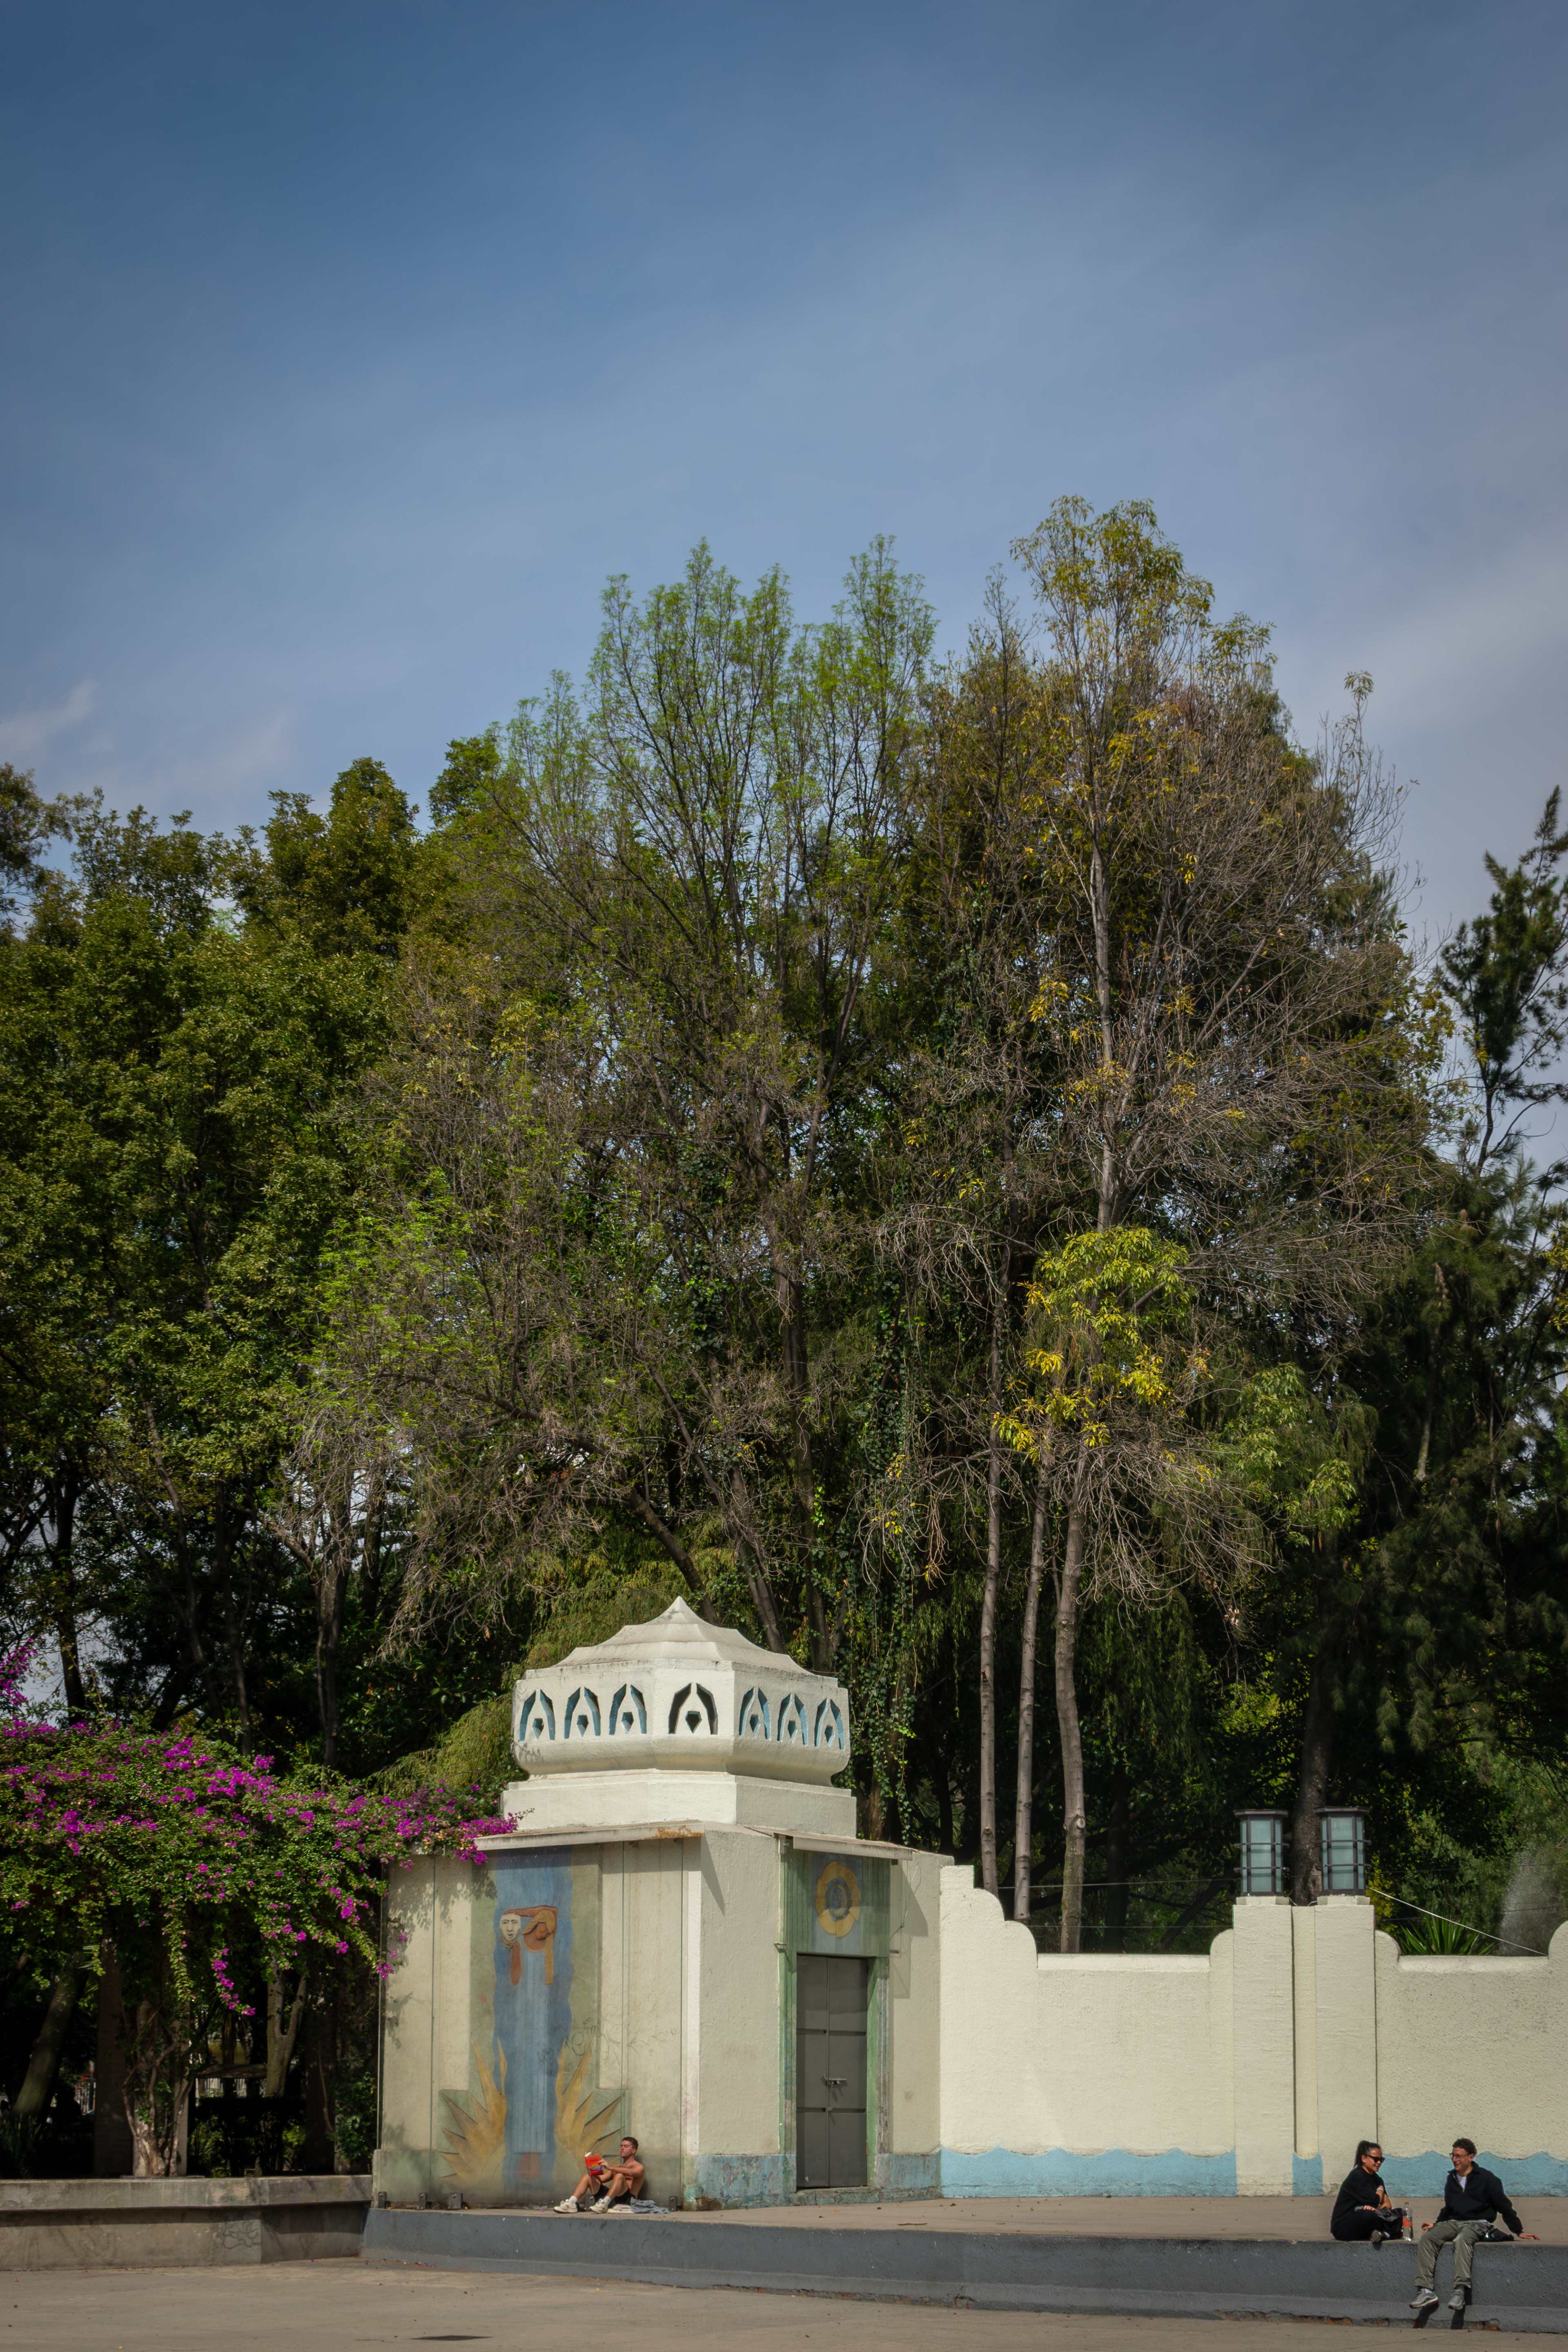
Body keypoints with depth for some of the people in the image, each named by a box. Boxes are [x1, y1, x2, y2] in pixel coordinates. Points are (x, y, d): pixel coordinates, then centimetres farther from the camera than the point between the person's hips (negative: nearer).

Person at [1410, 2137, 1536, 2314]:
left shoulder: (1486, 2179, -1)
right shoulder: (1452, 2179, 17)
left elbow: (1504, 2207, 2)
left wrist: (1519, 2231, 2)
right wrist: (1437, 2224, 21)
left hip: (1478, 2223, -6)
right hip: (1454, 2223, 6)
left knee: (1462, 2240, -40)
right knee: (1428, 2238, -21)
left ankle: (1461, 2290, -50)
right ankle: (1426, 2290, -28)